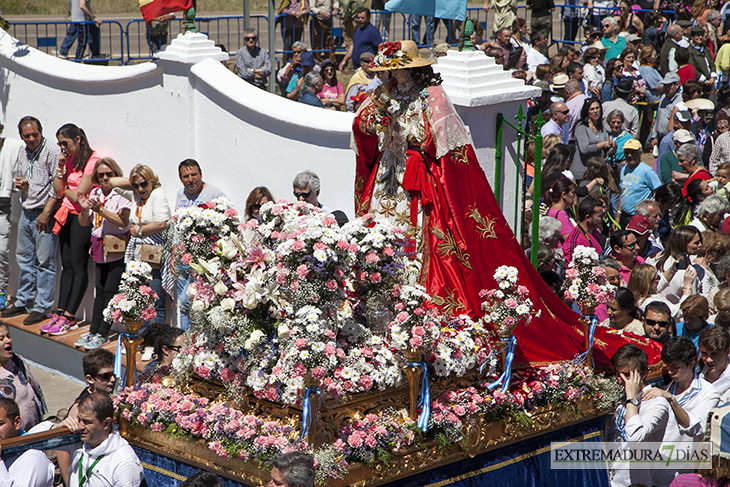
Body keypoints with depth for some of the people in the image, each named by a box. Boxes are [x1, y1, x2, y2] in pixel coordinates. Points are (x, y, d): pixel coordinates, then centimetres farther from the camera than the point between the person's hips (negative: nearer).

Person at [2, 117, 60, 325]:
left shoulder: (52, 152, -11)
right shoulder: (23, 153, 13)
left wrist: (46, 213, -17)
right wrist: (18, 183, 4)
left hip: (44, 215, -8)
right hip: (26, 213, 8)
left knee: (44, 262, -4)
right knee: (24, 259, 14)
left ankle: (41, 308, 1)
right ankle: (22, 302, 24)